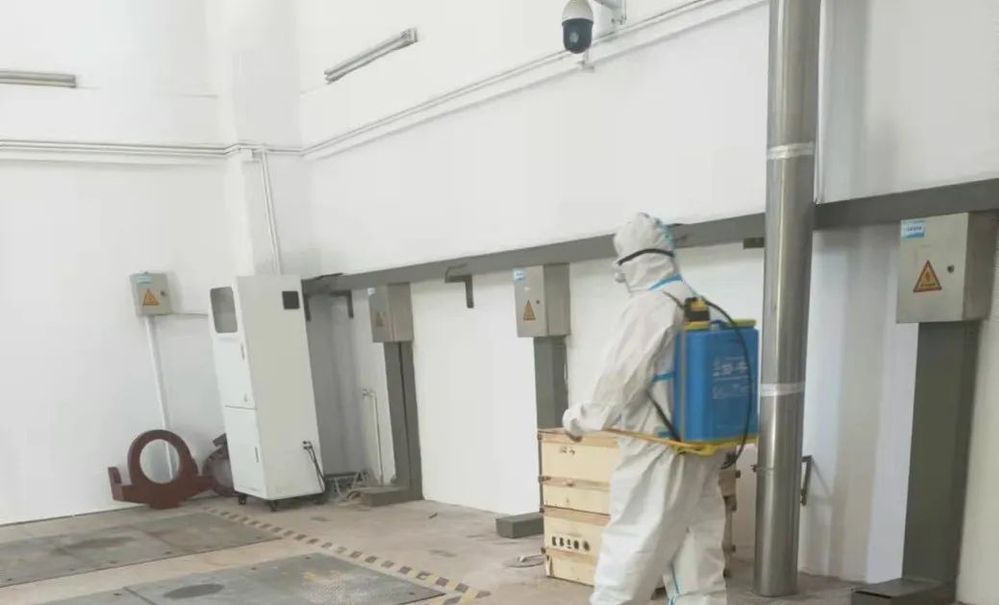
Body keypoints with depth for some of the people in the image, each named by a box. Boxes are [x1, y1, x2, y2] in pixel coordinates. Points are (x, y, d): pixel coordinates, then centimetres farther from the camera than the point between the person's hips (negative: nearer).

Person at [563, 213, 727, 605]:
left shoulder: (648, 307, -14)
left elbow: (621, 381, -17)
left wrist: (581, 419, -1)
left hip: (659, 457, -8)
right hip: (699, 454, 8)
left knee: (628, 557, 2)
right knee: (698, 557, 12)